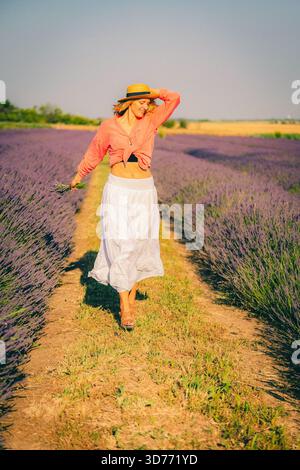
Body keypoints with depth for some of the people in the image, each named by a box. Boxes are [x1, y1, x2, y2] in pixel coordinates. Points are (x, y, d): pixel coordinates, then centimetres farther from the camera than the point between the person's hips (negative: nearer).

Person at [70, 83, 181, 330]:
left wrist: (152, 92, 7)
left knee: (139, 244, 5)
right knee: (120, 245, -6)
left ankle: (132, 296, 20)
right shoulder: (109, 126, 2)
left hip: (144, 191, 2)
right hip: (118, 190, -2)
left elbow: (175, 98, 2)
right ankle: (124, 306, 0)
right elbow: (94, 153, 16)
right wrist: (78, 177, 26)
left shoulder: (151, 121, 5)